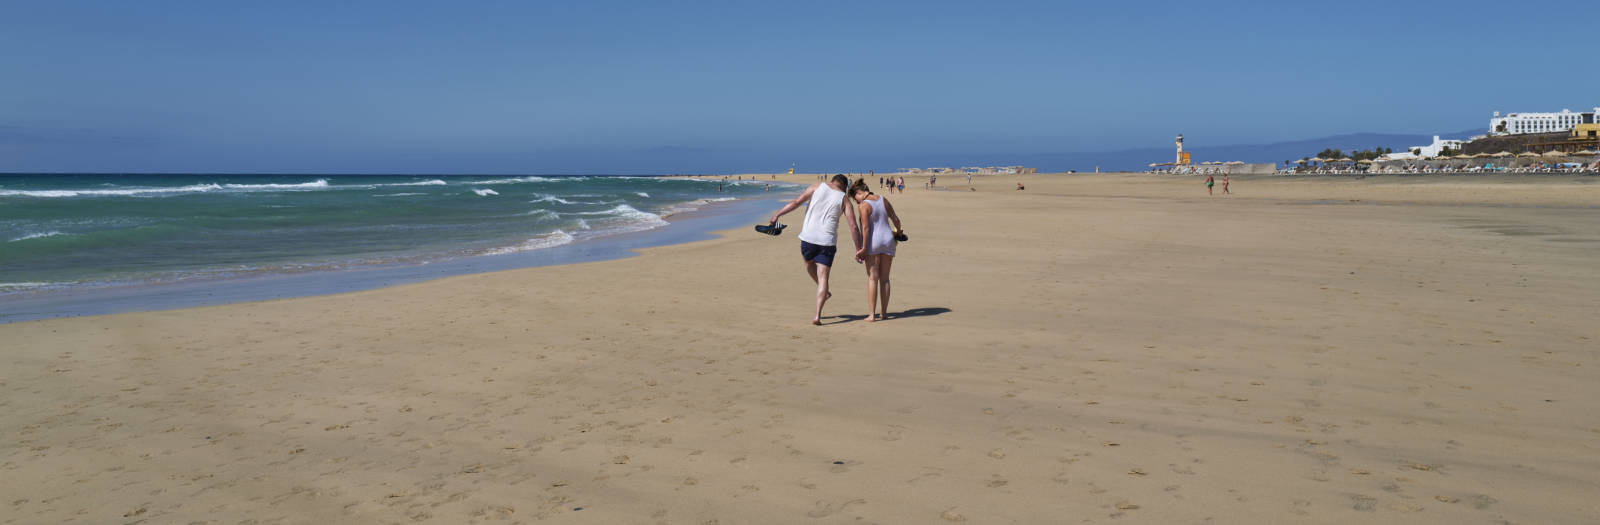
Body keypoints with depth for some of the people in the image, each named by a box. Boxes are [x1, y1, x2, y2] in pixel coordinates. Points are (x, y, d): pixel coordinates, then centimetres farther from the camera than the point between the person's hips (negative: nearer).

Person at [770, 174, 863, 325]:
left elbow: (796, 202, -2)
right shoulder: (844, 199, 6)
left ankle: (824, 291, 35)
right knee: (823, 277, 2)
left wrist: (777, 215, 3)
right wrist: (858, 250, 7)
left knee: (809, 263, 32)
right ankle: (817, 315, -6)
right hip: (827, 241, 0)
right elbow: (854, 227, 0)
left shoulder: (817, 187, 6)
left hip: (808, 237, 0)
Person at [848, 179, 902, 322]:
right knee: (884, 279, 10)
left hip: (873, 241, -5)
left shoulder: (864, 205, -10)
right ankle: (883, 312, 14)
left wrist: (864, 248, -15)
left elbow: (865, 228, -17)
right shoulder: (883, 199, 9)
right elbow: (896, 219, 12)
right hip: (888, 240, 6)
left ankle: (871, 314, -5)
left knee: (872, 278, -3)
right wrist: (898, 232, 30)